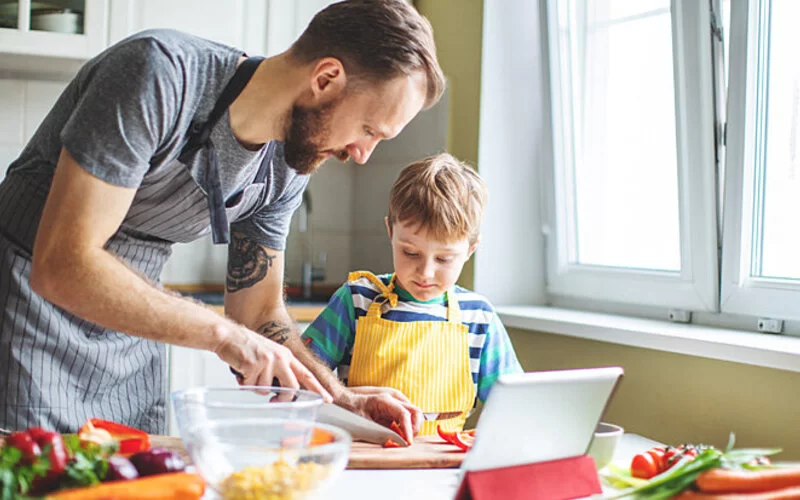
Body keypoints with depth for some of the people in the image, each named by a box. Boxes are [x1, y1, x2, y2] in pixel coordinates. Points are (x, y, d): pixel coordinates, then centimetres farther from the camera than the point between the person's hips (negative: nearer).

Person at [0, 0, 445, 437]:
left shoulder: (288, 167, -4)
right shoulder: (160, 75, -26)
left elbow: (259, 312, 6)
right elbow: (61, 267, -31)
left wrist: (341, 399, -9)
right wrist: (223, 333, -30)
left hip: (133, 332, 6)